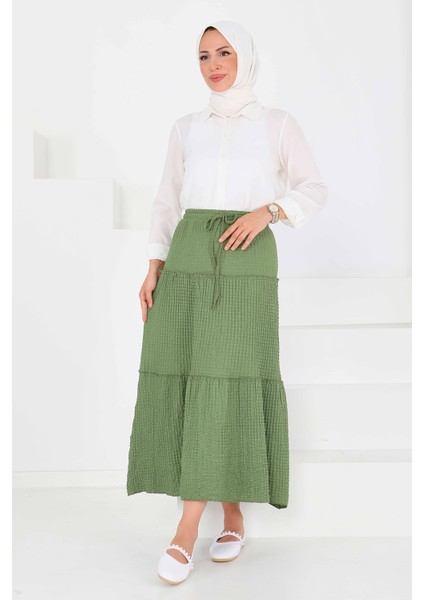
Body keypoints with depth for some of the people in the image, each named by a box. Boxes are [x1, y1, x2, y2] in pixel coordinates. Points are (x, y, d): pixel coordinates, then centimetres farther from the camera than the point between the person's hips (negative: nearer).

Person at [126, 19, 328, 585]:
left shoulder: (279, 123, 9)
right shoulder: (186, 128, 17)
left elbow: (315, 191, 8)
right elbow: (167, 204, 17)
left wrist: (266, 211, -11)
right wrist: (153, 269, 4)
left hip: (247, 262, -3)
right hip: (189, 261, 3)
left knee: (224, 385, -13)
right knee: (182, 384, -4)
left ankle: (185, 533, -10)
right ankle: (233, 515, 12)